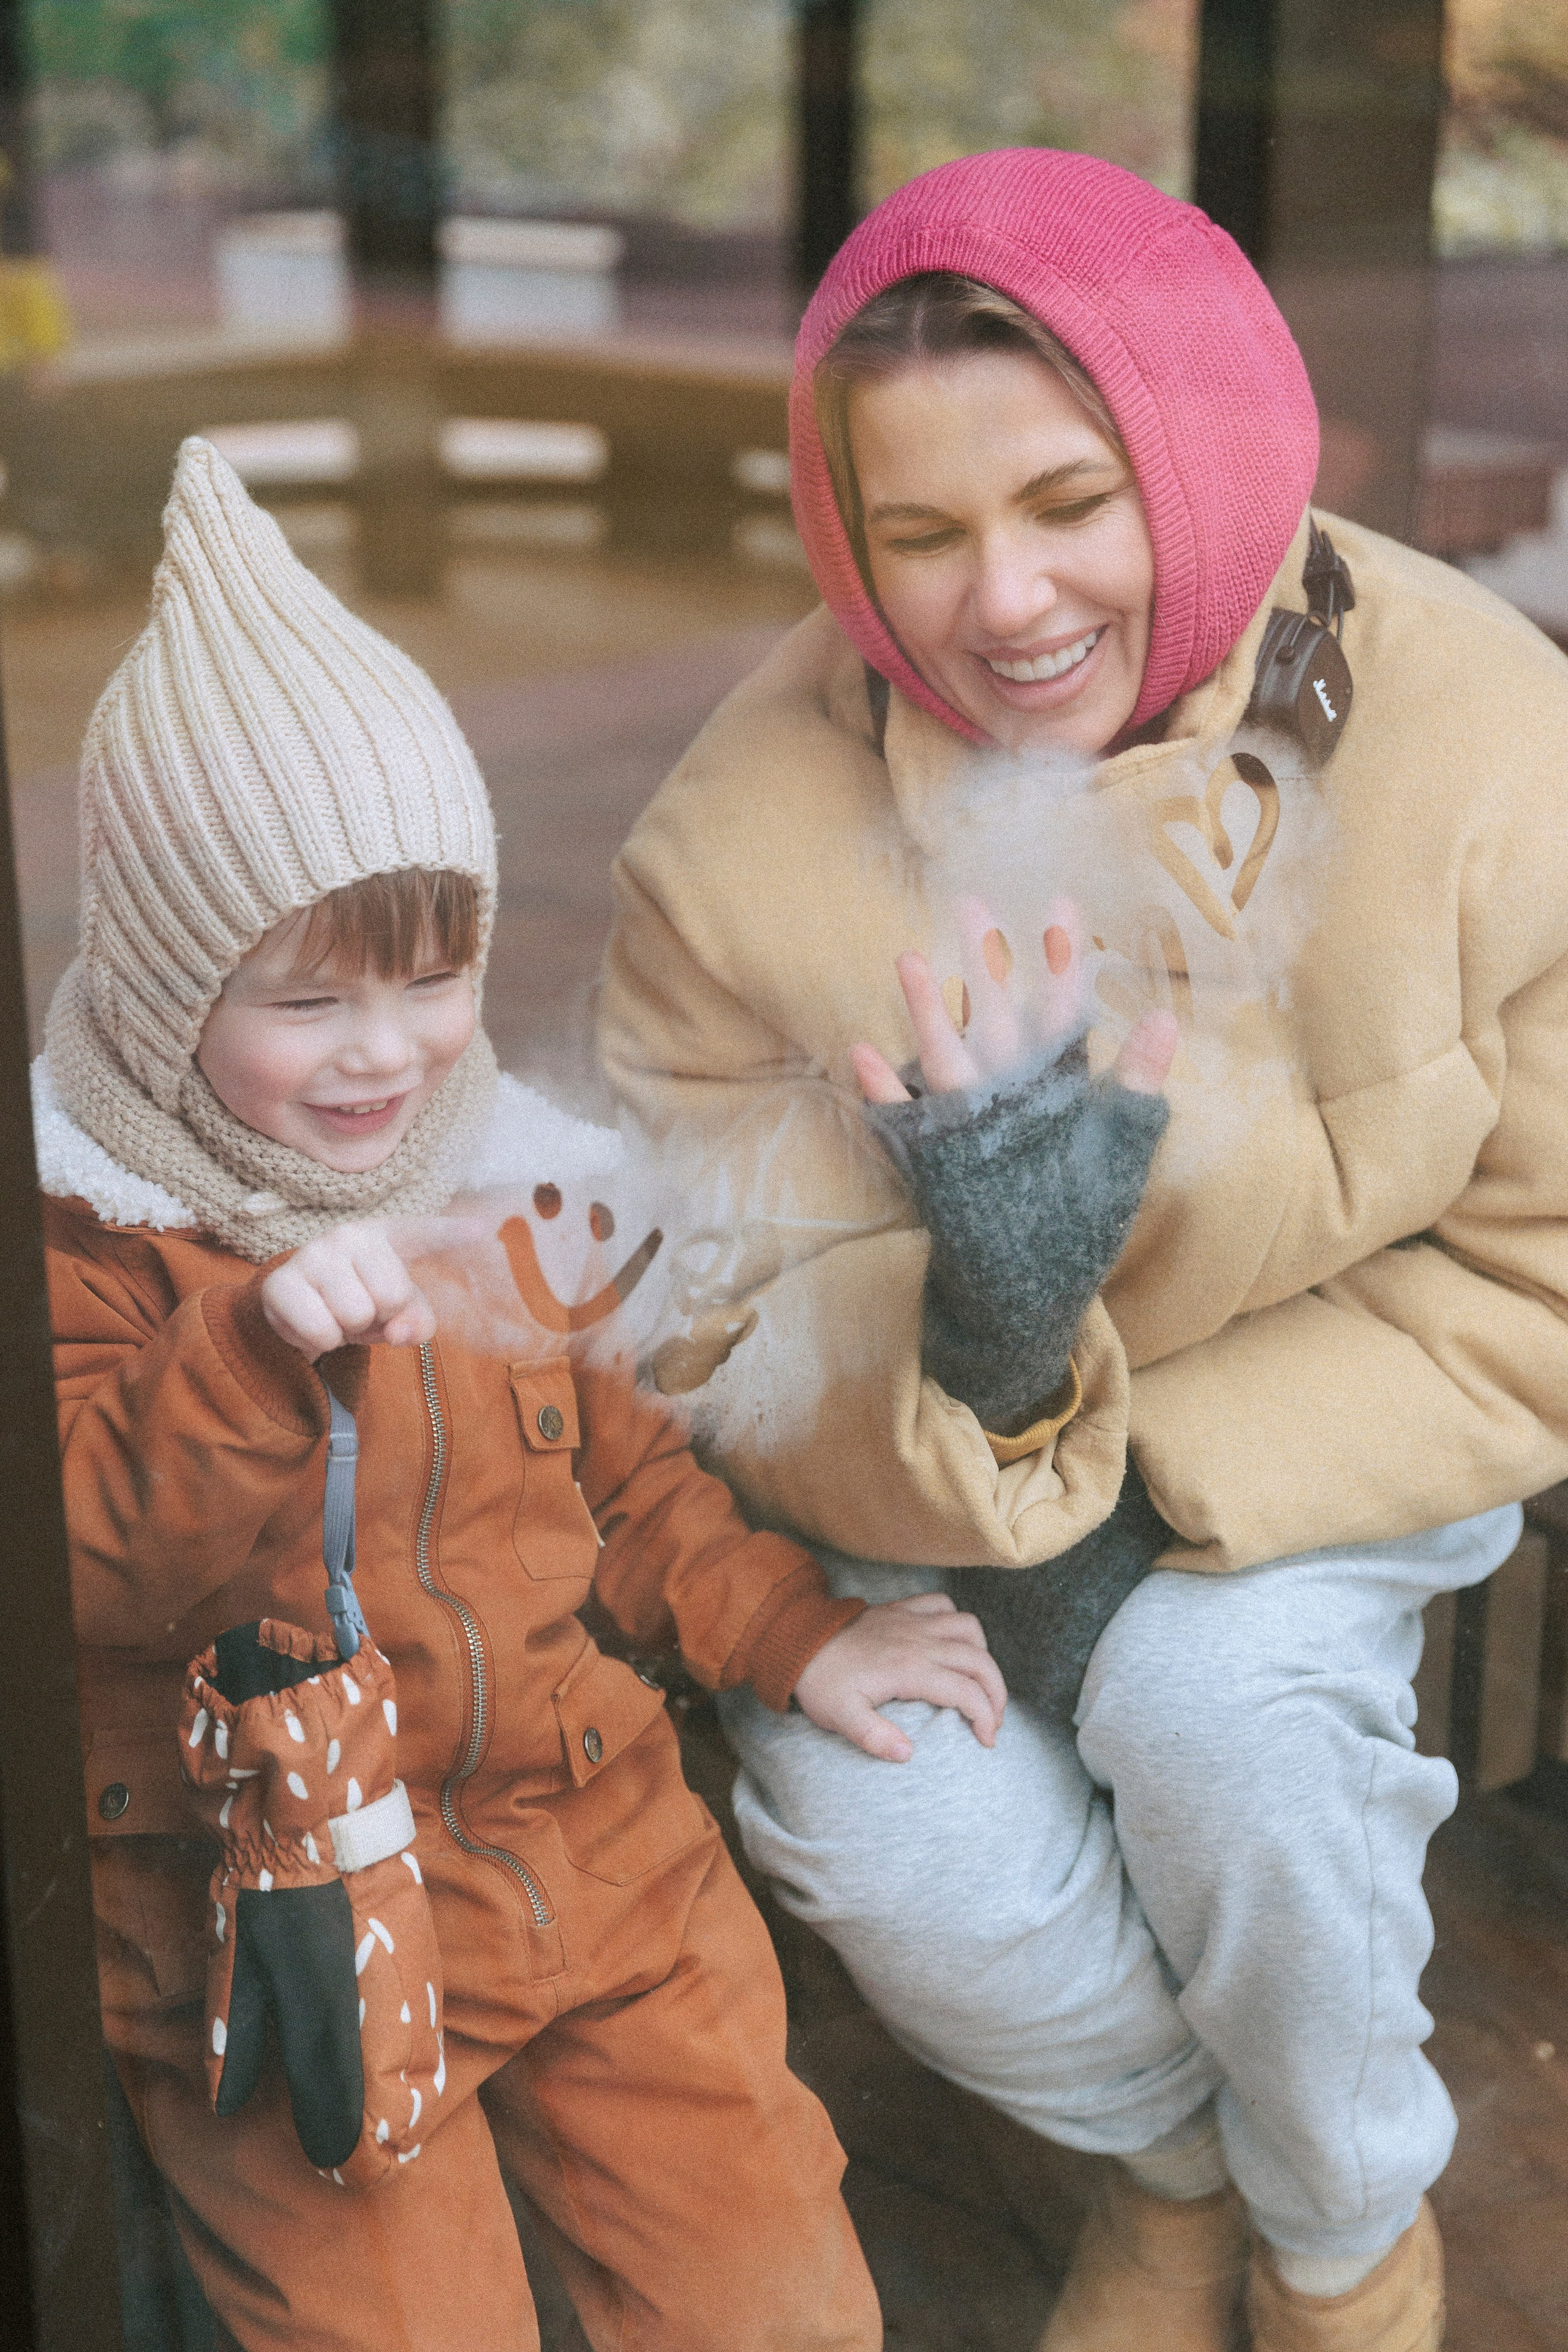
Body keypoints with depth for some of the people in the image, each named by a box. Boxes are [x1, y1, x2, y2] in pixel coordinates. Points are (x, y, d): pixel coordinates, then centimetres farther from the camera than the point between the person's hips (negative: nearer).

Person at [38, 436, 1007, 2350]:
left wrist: (794, 1637, 9)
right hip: (285, 1907, -4)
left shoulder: (501, 1183, 8)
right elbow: (79, 1558, -19)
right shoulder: (86, 1233, -9)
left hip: (589, 1851, 5)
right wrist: (261, 1350, -33)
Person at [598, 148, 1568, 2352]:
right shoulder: (746, 840, -21)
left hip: (1334, 1420, -1)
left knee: (1224, 1713, -29)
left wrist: (1161, 1504, -22)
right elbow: (737, 1334, -16)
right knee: (872, 1818, -22)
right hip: (928, 1434, 1)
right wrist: (977, 1351, -39)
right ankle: (1174, 2165, 15)